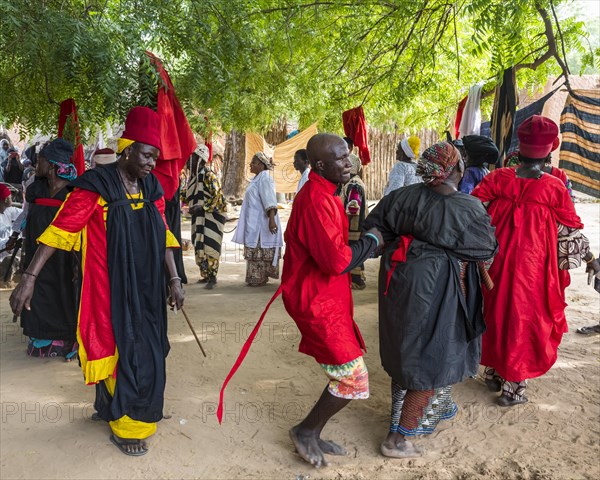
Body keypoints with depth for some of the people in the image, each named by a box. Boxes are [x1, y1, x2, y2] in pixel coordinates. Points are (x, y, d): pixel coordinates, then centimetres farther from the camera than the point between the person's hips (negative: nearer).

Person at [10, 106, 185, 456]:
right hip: (110, 289, -6)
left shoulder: (151, 188, 5)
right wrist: (30, 277, -17)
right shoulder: (96, 186, -12)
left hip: (145, 289, 6)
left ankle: (114, 408, 37)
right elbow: (60, 230, -13)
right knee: (125, 353, 0)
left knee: (145, 352, 13)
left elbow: (163, 237, 9)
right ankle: (125, 426, 20)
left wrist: (174, 279, 6)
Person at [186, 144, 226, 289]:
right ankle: (205, 275, 21)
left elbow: (217, 196, -18)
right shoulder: (193, 176, 12)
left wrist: (201, 207, -21)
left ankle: (212, 277, -1)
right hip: (198, 218, 8)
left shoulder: (209, 175, -12)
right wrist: (192, 208, 4)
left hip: (211, 216, -8)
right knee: (198, 247, 10)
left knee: (209, 247, -8)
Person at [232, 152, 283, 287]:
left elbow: (269, 200, -25)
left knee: (259, 250, -5)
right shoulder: (258, 178, 17)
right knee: (255, 249, 12)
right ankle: (257, 278, 18)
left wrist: (272, 219, -33)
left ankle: (259, 278, 2)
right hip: (254, 222, 10)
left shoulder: (264, 178, -14)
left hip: (261, 223, -10)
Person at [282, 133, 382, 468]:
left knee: (344, 374, 17)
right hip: (317, 302, -10)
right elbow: (337, 261, -28)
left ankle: (313, 437, 31)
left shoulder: (324, 195, 12)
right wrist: (371, 240, -13)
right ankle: (306, 431, 15)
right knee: (354, 378, -4)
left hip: (327, 298, 11)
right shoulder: (317, 201, -22)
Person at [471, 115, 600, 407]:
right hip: (533, 266, -3)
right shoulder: (554, 188, -9)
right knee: (525, 321, 9)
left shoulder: (497, 178, -5)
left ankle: (493, 375, 34)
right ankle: (513, 389, 18)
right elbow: (570, 229, 1)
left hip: (498, 262, 3)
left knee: (496, 314, 19)